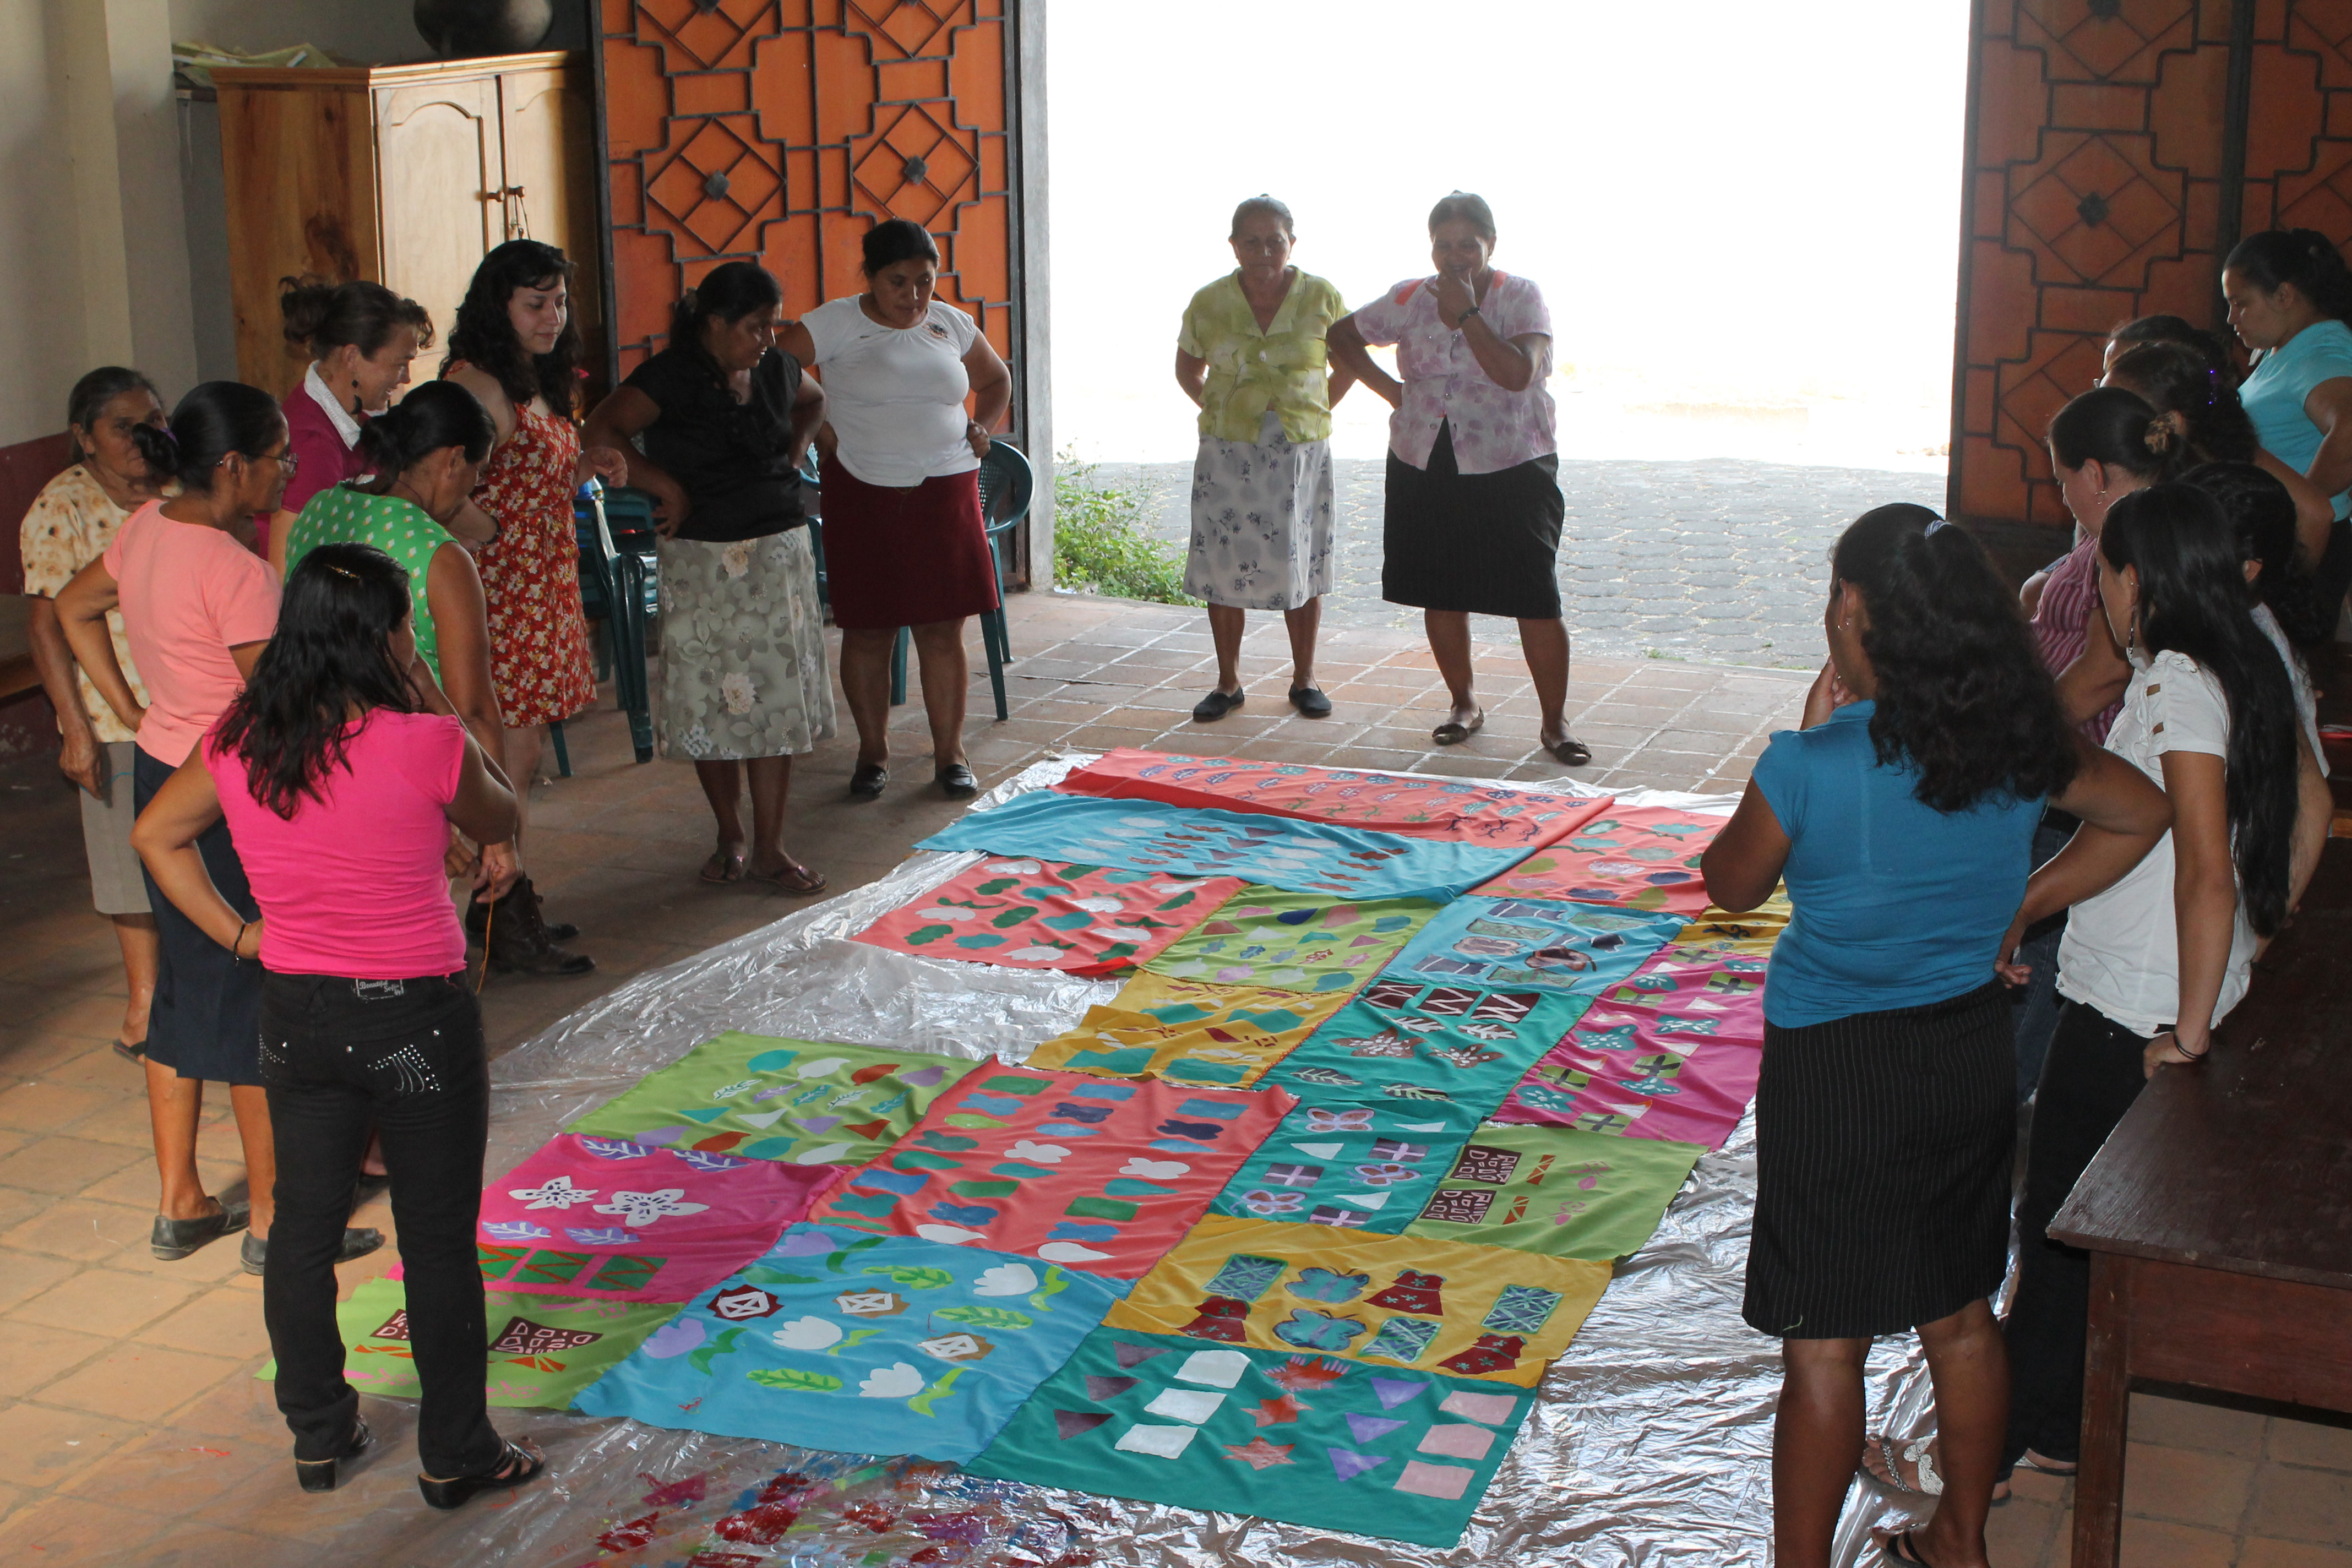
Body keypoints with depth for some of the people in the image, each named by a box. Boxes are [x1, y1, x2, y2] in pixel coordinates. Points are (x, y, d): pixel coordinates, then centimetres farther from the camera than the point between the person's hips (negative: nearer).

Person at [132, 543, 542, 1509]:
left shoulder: (237, 744, -3)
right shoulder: (427, 745, -19)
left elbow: (156, 835, 12)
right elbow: (500, 822, 0)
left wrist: (237, 934, 11)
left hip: (297, 1015, 5)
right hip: (416, 1020, -5)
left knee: (304, 1228, 18)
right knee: (439, 1241, 8)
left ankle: (319, 1437, 32)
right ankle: (456, 1455, 20)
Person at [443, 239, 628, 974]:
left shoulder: (536, 383, 16)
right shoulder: (476, 383, -15)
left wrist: (584, 469, 9)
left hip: (544, 590, 10)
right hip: (499, 591, -10)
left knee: (519, 758, 14)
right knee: (512, 760, -5)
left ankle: (496, 904, 23)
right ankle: (508, 925, 1)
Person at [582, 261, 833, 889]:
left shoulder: (776, 369, 6)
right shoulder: (672, 376, -11)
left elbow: (813, 401, 29)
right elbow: (602, 432, -21)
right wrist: (669, 489, -17)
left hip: (780, 553, 4)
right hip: (704, 560, -4)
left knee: (777, 700, 0)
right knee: (713, 704, 3)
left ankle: (769, 849, 5)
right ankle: (731, 836, 20)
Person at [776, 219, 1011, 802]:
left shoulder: (953, 326, 9)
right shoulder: (836, 323, -4)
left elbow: (997, 381, 26)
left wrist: (981, 427, 10)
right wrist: (816, 429, -10)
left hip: (945, 492, 2)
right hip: (863, 496, -2)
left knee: (943, 628, 2)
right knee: (867, 629, 3)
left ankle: (950, 753, 11)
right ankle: (873, 752, 16)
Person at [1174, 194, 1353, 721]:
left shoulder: (1321, 298, -3)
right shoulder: (1209, 303, -2)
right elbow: (1188, 371, 14)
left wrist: (1314, 411, 7)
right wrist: (1219, 412, 4)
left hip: (1302, 452, 0)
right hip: (1228, 454, 0)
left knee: (1301, 566, 5)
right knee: (1224, 564, 2)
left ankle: (1304, 679, 19)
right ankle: (1228, 682, 14)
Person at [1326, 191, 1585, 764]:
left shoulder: (1521, 298, -6)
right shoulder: (1410, 300, 5)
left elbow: (1517, 373, -22)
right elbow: (1342, 336, 16)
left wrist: (1465, 312, -20)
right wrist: (1389, 389, 4)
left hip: (1512, 470, -4)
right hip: (1425, 471, 4)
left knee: (1536, 599, -7)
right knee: (1442, 592, 11)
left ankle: (1555, 722, 2)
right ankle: (1464, 704, 29)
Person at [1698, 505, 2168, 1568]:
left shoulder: (1812, 766, -22)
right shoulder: (2021, 745, -6)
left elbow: (1730, 884, -4)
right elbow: (2140, 814, 12)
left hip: (1837, 1069, -6)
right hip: (1970, 1052, 6)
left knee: (1823, 1344, 6)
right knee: (1961, 1319, 20)